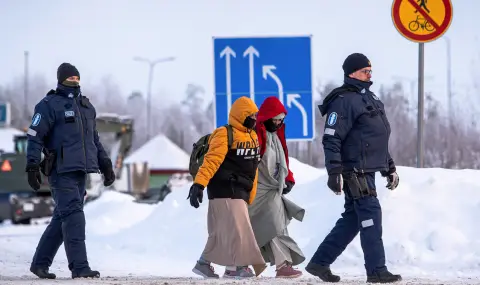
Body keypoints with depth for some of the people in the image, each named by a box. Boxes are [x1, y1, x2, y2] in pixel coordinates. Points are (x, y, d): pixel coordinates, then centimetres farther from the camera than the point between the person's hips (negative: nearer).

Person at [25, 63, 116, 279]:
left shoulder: (87, 106, 19)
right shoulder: (49, 105, -4)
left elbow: (94, 139, 28)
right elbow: (35, 137, -7)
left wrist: (105, 164, 23)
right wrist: (32, 166, -15)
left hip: (80, 171, 7)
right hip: (61, 171, -7)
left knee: (62, 218, 10)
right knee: (73, 216, -14)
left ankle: (40, 263, 18)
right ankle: (79, 267, -16)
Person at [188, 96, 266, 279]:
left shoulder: (252, 136, 17)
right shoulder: (225, 135, -11)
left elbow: (252, 168, 21)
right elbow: (211, 160, -22)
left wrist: (250, 197, 21)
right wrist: (199, 183, -32)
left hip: (240, 192, 9)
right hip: (225, 190, -9)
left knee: (223, 230, 11)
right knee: (236, 228, -12)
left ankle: (204, 263, 19)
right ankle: (236, 266, -8)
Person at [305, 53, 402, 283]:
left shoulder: (370, 99, 20)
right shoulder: (344, 101, -11)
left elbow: (378, 140, 28)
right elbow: (331, 139, -17)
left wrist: (390, 168, 25)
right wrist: (334, 172, -23)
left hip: (367, 172, 10)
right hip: (355, 172, -10)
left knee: (352, 220, 11)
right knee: (371, 216, -10)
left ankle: (320, 262, 18)